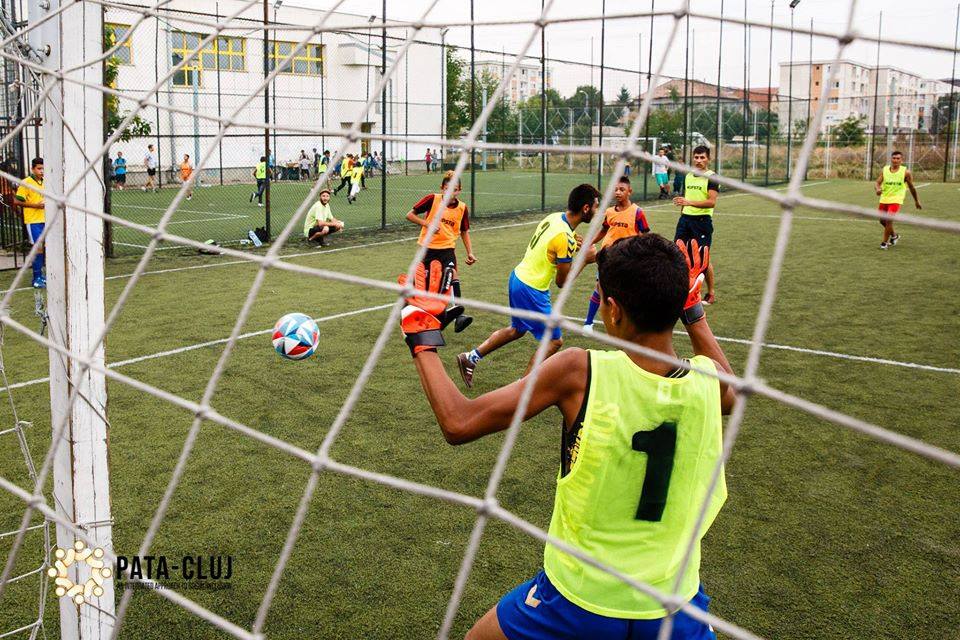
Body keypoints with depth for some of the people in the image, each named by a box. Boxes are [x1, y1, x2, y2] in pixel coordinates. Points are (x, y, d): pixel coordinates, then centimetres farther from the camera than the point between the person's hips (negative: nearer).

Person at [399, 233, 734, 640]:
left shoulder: (579, 371, -22)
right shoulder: (708, 380, -12)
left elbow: (458, 423, -18)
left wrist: (422, 338, -4)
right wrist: (694, 308, 23)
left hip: (580, 599, -2)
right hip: (674, 604, 2)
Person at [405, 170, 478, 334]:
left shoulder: (462, 208, -2)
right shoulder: (432, 199, -9)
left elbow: (464, 232, 11)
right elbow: (410, 215, -5)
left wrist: (470, 252, 0)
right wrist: (427, 223, -20)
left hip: (447, 248, 1)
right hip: (427, 247, -1)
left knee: (453, 277, -21)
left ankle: (458, 317, -27)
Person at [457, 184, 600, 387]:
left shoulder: (554, 217, 0)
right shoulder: (565, 237, -26)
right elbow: (562, 281, -18)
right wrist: (585, 259, -9)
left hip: (518, 277, 9)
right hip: (531, 290, -9)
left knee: (517, 329, 26)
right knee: (554, 341, 3)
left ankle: (471, 358, 30)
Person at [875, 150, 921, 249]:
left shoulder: (906, 172, -4)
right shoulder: (884, 170, 2)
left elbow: (911, 187, 6)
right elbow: (878, 182, -2)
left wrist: (916, 201, 13)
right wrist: (878, 189, -26)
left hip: (896, 200, -4)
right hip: (884, 199, 4)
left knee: (889, 220, -19)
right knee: (883, 221, 14)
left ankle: (884, 242, -5)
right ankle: (894, 235, 41)